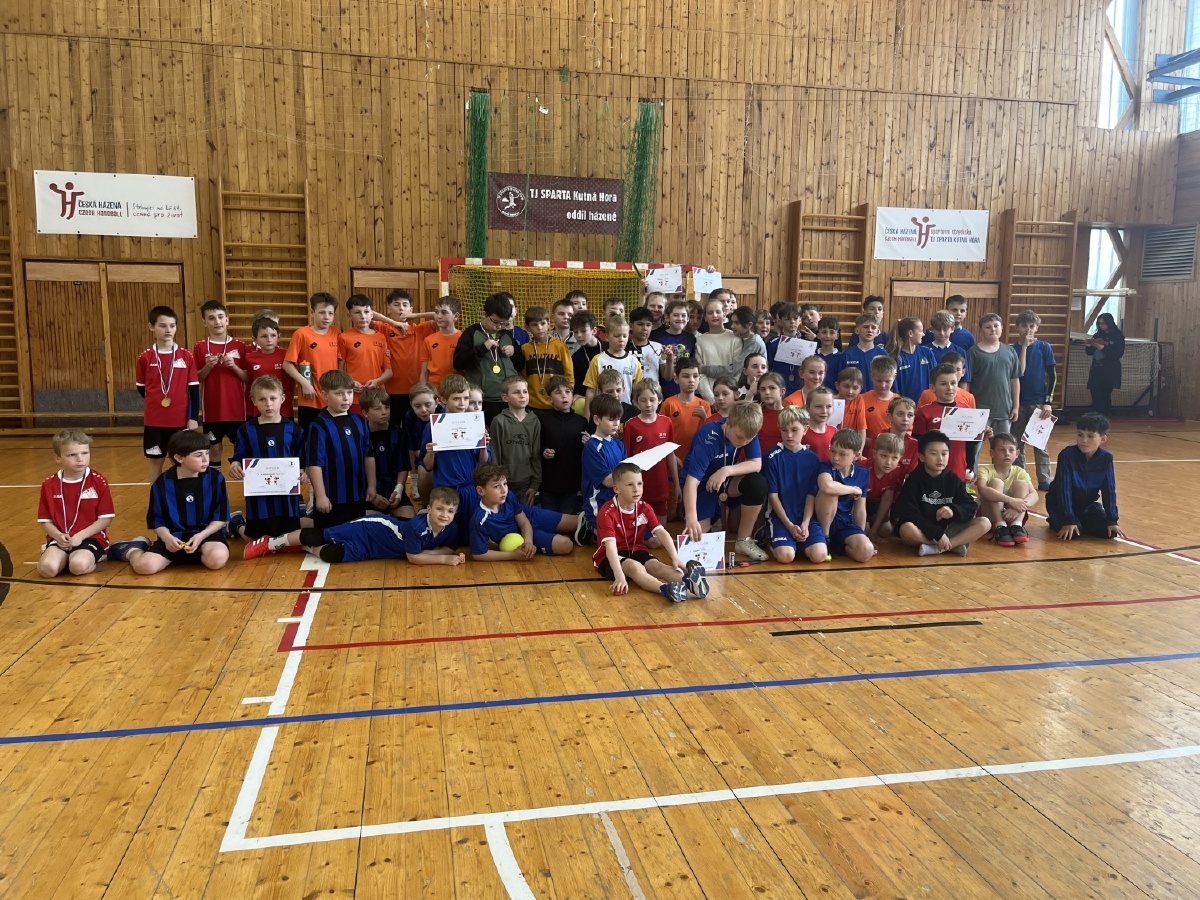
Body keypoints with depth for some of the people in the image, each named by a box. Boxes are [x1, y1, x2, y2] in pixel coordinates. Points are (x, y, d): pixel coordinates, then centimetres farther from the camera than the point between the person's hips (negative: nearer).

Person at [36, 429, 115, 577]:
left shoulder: (98, 481, -4)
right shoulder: (49, 485, 4)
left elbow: (106, 518, -4)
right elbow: (45, 520, 9)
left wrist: (80, 536, -14)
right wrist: (58, 536, -11)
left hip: (90, 538, -3)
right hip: (61, 539, 3)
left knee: (79, 565, -33)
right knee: (47, 568, -25)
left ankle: (94, 559, -1)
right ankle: (66, 559, 5)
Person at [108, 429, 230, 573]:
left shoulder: (215, 478, -5)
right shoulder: (162, 483, -2)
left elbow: (221, 517, -1)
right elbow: (156, 520, 6)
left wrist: (201, 536, -16)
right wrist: (166, 537, -14)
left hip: (206, 533, -2)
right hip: (174, 536, 2)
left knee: (217, 559, -36)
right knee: (145, 566, -19)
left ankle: (200, 553, 0)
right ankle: (132, 548, 17)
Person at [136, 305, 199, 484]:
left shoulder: (186, 357, -3)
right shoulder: (145, 358, -1)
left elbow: (194, 389, -2)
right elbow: (141, 388, 10)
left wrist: (193, 418, -6)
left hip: (181, 419, -1)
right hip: (154, 420, 1)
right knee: (156, 461, 10)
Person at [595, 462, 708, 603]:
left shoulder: (645, 508, -3)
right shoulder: (607, 512, -22)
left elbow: (662, 533, -13)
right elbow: (610, 546, -33)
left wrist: (675, 557, -30)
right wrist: (619, 576, -46)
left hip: (636, 551, 5)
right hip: (610, 558, -5)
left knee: (657, 565, -25)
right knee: (635, 567, -35)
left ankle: (688, 582, -54)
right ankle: (666, 589, -62)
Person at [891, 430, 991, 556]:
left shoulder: (953, 479, 4)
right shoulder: (914, 479, -8)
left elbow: (971, 507, 0)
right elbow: (908, 514, -18)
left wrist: (954, 510, -23)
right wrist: (937, 534, -24)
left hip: (947, 529, 5)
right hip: (923, 531, -4)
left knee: (984, 523, -14)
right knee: (907, 529, -36)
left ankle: (937, 549, -26)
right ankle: (954, 545, -21)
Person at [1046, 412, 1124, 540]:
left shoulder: (1105, 458, -12)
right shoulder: (1067, 456, -23)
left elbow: (1109, 490, -7)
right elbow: (1064, 489, -24)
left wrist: (1112, 520, -12)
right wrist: (1069, 520, -28)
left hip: (1088, 504, 4)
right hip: (1060, 503, -4)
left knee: (1108, 531, -13)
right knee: (1072, 533, -26)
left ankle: (1081, 522, 16)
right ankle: (1055, 521, 8)